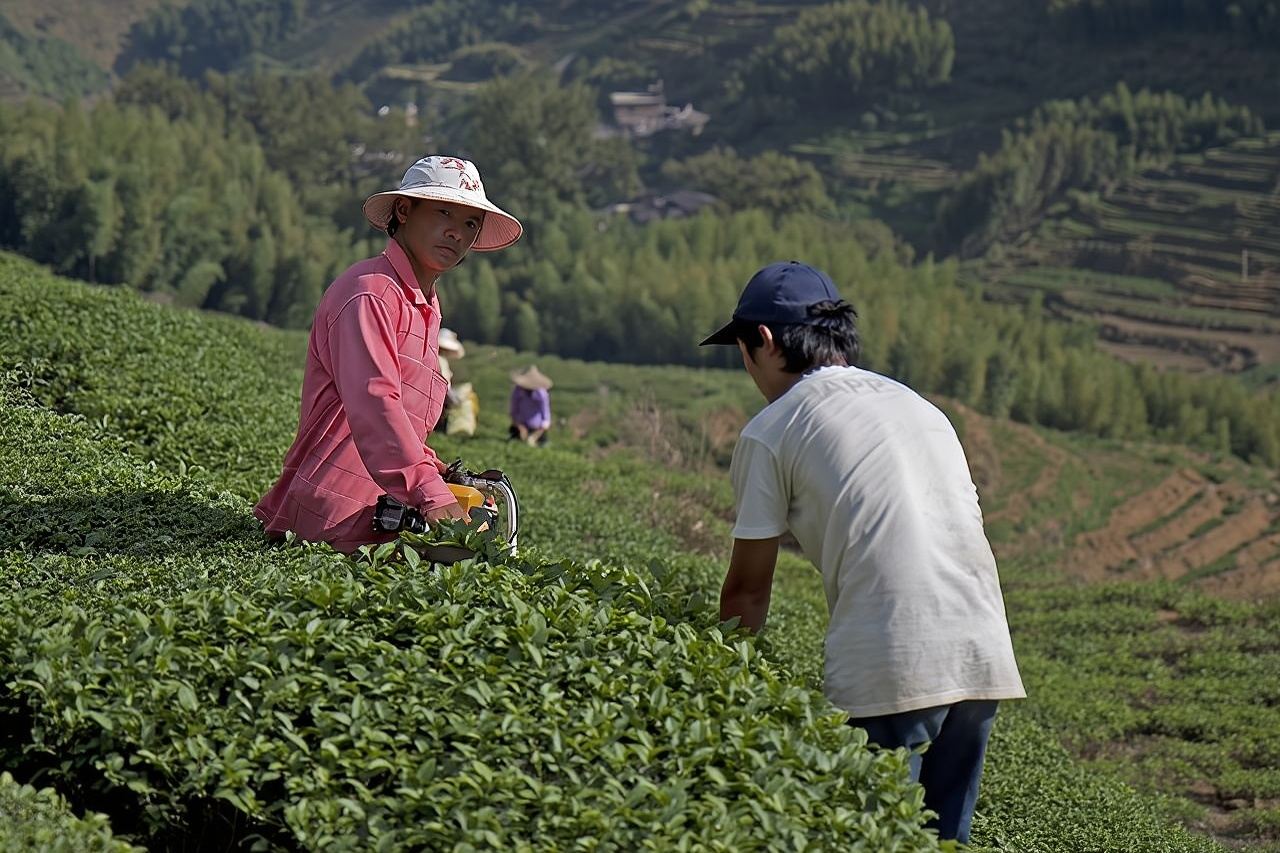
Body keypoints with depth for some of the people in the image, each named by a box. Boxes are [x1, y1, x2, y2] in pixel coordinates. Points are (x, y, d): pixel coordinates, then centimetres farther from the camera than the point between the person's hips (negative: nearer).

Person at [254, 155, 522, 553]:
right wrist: (431, 494, -32)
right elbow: (373, 403, -24)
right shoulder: (370, 292, -10)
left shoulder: (427, 306, 22)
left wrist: (438, 476, 5)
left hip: (381, 514, 10)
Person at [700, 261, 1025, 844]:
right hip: (985, 654, 6)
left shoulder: (772, 431, 6)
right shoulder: (919, 406, 23)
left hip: (890, 668, -6)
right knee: (943, 838, 15)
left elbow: (748, 589, 11)